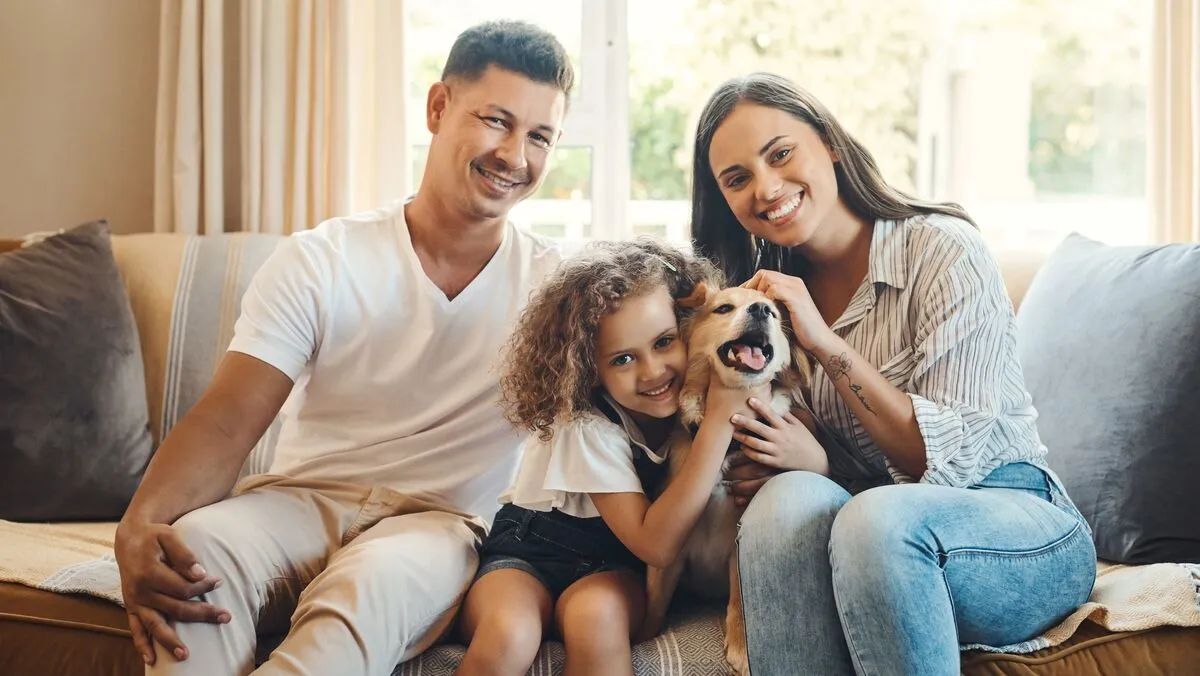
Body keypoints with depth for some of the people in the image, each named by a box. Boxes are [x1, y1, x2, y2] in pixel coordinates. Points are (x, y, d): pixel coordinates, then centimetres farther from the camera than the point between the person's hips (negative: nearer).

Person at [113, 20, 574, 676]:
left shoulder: (556, 284, 4)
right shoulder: (319, 261, -1)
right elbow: (225, 423, -9)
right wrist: (138, 528, -28)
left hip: (439, 524, 0)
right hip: (301, 500, 1)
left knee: (372, 580, -37)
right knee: (194, 547, -33)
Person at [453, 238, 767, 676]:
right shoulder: (584, 425, -22)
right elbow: (657, 545, -30)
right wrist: (720, 419, -33)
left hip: (616, 565, 3)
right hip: (530, 551, -2)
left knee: (596, 615, -33)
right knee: (507, 637, -35)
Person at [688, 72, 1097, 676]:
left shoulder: (943, 250, -10)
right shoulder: (771, 296, 8)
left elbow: (956, 457, -14)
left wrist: (827, 345, -21)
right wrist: (809, 460, -17)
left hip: (1020, 527, -4)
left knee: (879, 517, -36)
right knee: (787, 498, -30)